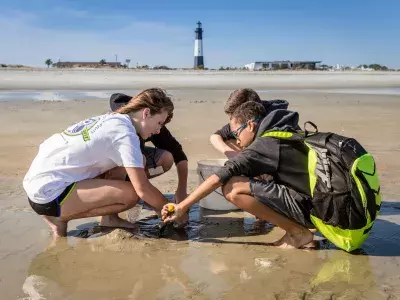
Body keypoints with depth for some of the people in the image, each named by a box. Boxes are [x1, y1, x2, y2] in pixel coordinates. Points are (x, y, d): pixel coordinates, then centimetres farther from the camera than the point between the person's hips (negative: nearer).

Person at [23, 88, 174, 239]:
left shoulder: (111, 119, 10)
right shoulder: (125, 133, -16)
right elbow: (143, 189, -17)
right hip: (49, 193, -9)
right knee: (130, 194, -18)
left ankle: (109, 218, 10)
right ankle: (60, 218, -2)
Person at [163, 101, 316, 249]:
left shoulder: (264, 144, -10)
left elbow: (219, 177, -15)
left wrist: (182, 207, -12)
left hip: (307, 206, -9)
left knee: (233, 188, -18)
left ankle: (299, 233, -6)